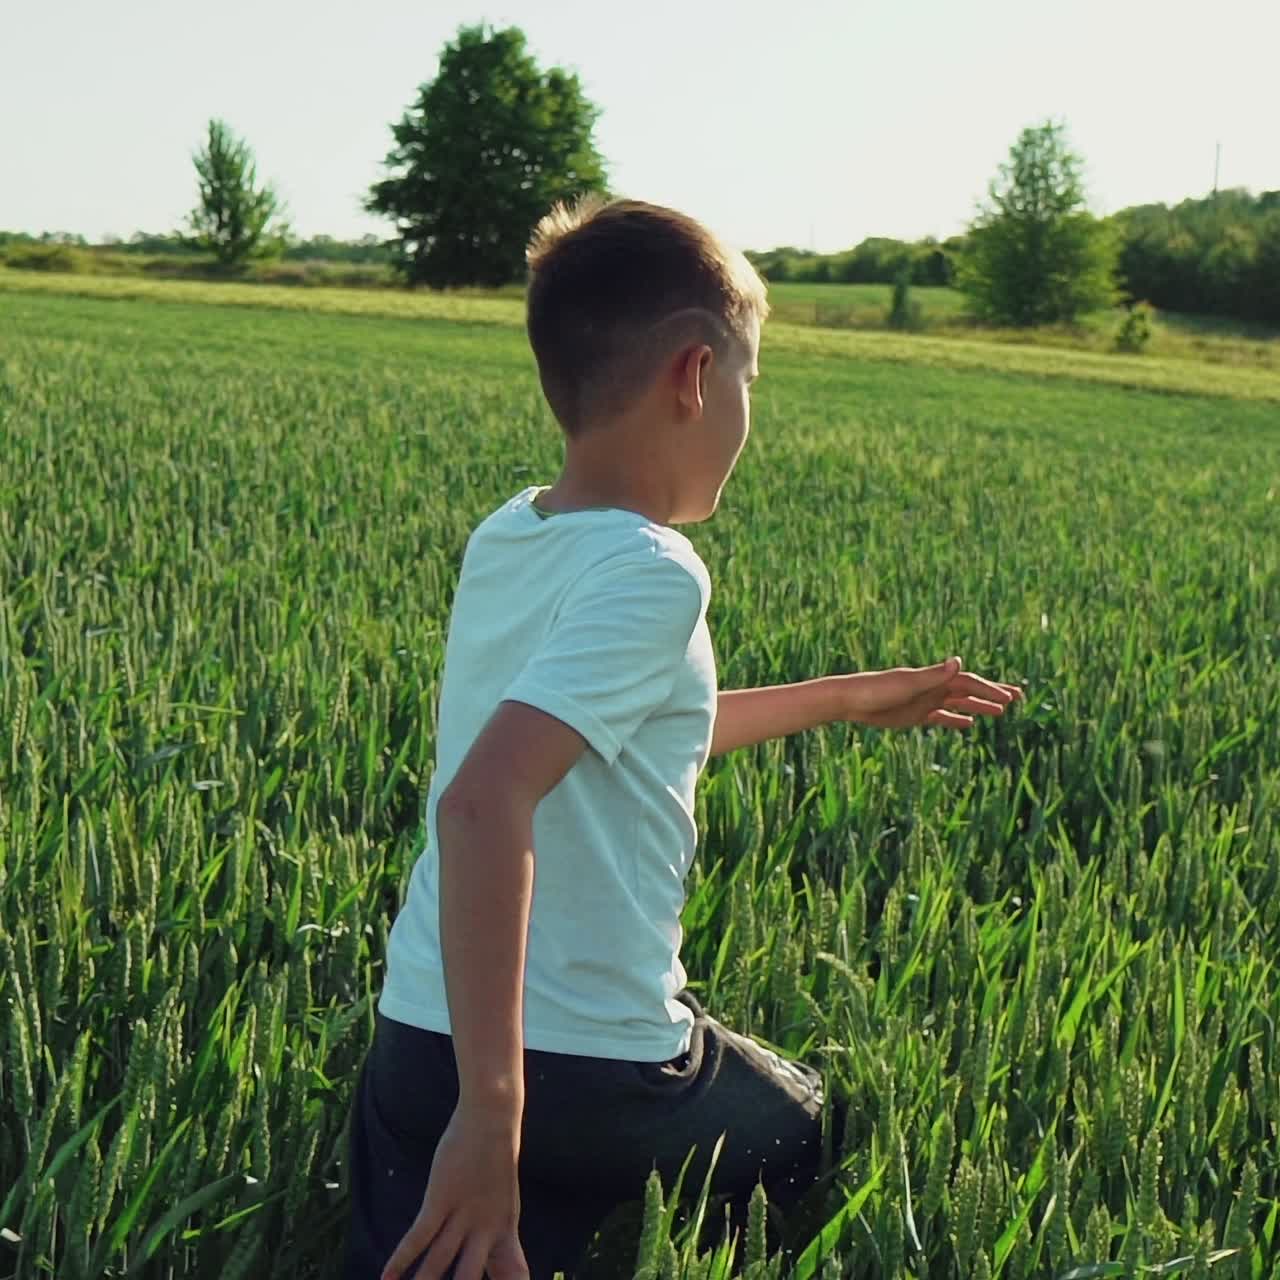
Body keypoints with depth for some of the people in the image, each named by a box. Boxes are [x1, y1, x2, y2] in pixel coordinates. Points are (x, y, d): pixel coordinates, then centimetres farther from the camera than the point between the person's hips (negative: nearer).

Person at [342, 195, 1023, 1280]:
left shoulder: (507, 539, 7)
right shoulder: (651, 575, -18)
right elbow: (484, 800, -32)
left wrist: (845, 698, 32)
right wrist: (492, 1109, -33)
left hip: (415, 1041, 6)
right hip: (589, 1072, -6)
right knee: (815, 1138, 23)